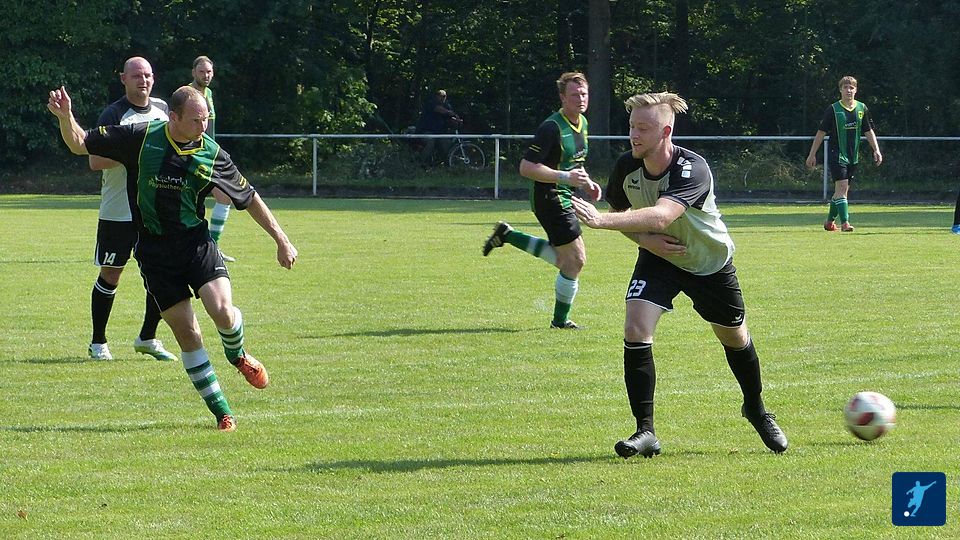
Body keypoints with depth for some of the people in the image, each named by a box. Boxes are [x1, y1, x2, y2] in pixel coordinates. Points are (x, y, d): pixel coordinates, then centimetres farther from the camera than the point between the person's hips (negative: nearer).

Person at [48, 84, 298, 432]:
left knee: (222, 310, -21)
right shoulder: (141, 138, -8)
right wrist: (66, 117, -22)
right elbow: (80, 144, -2)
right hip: (154, 252, -1)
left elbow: (249, 198, 9)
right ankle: (221, 412, 8)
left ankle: (237, 355, 15)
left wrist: (281, 240, 8)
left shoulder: (211, 154, -3)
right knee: (186, 334, -3)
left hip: (196, 243, 1)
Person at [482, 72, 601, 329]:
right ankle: (560, 320, 11)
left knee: (564, 259, 20)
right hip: (550, 198, -9)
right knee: (575, 259, -5)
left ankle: (508, 235, 27)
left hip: (565, 198, 9)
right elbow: (526, 167, -24)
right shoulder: (552, 128, -21)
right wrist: (566, 177, -30)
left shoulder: (582, 123, 8)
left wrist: (587, 182, 9)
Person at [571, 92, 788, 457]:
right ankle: (646, 432, -14)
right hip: (659, 258, 3)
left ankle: (756, 410, 44)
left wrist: (600, 219, -62)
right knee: (635, 330, -20)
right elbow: (620, 213, 2)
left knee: (734, 338, 14)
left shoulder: (692, 170, -35)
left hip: (711, 263, -3)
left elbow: (660, 217, -52)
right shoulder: (626, 167, -18)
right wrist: (646, 239, -19)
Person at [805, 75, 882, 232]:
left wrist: (876, 150, 2)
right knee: (841, 187, -16)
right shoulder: (833, 110, -6)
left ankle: (830, 221, 26)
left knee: (842, 190, 11)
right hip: (836, 154, -5)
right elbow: (821, 132, -2)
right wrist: (812, 154, -1)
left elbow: (869, 131, 12)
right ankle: (845, 222, -20)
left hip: (853, 157, 5)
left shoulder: (862, 109, 6)